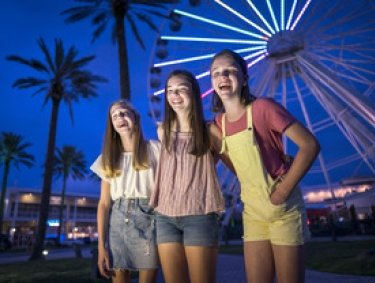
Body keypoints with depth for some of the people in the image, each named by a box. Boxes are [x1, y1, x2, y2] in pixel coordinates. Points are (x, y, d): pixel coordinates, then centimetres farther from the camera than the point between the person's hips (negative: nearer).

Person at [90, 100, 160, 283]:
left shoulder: (154, 149, 4)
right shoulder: (108, 158, 12)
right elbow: (104, 203, 7)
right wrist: (101, 245, 1)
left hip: (148, 220, -2)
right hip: (117, 221, 3)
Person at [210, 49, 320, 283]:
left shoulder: (263, 107, -14)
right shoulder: (219, 121, 4)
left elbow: (310, 145, -18)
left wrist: (283, 190, -19)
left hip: (283, 209, -5)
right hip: (252, 211, 5)